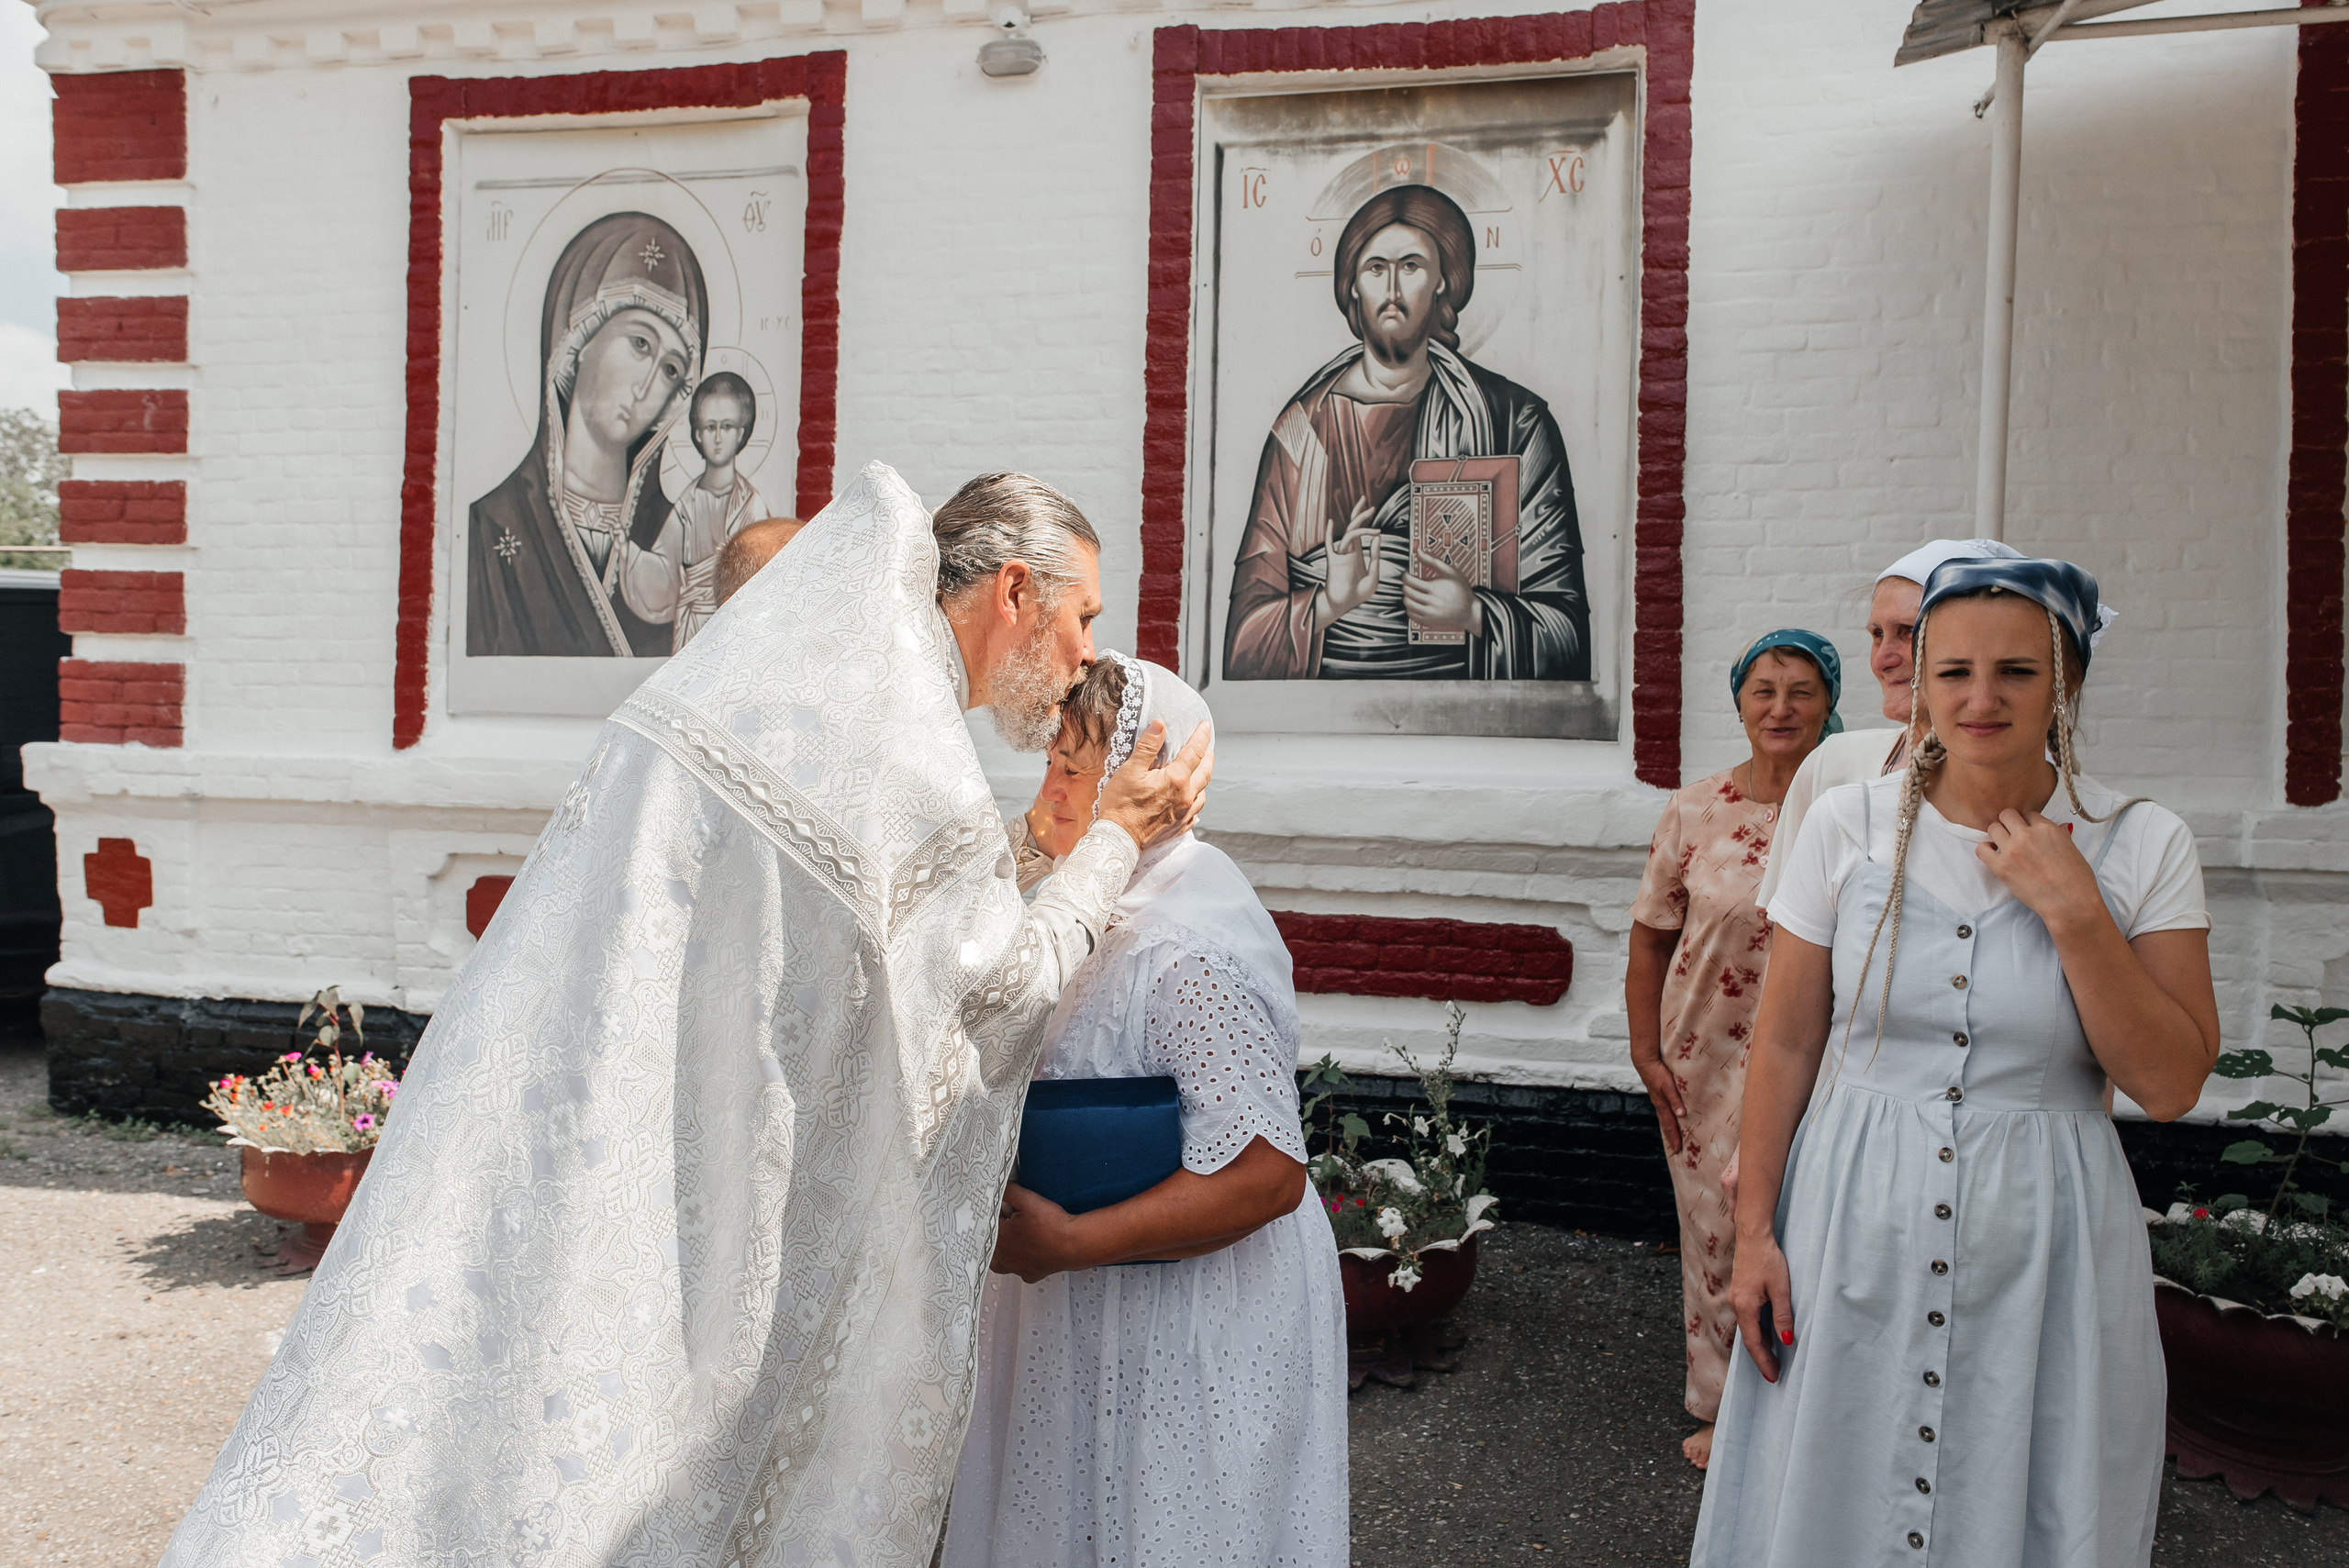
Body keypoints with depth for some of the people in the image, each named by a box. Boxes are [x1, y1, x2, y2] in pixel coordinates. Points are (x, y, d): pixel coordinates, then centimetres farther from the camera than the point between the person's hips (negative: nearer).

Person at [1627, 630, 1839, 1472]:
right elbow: (1651, 936, 2)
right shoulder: (1694, 810, -3)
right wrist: (1647, 1054, -1)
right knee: (1717, 1233, 10)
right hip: (1711, 1061, 1)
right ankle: (1724, 1408, 30)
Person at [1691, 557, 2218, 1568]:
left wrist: (2073, 912, -17)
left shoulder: (2143, 846, -5)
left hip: (2043, 1239, 0)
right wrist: (1754, 1232, -1)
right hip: (1857, 1221, 1)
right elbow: (1784, 1043, 0)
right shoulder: (1848, 824, -4)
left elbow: (2170, 1086, -8)